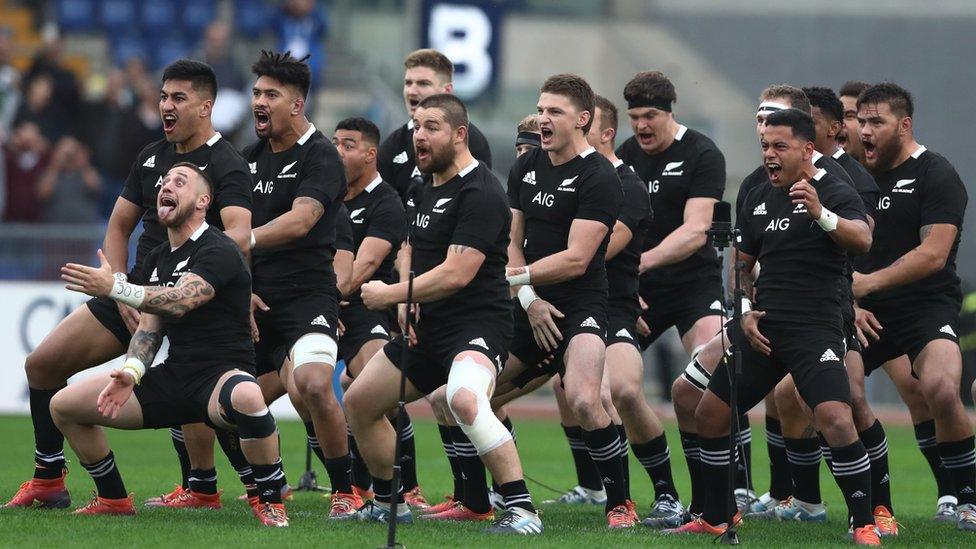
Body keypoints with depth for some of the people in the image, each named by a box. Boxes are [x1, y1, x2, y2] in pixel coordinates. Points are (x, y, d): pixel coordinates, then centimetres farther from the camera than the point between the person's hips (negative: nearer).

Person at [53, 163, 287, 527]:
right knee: (64, 406, 4)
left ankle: (270, 502, -26)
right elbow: (150, 326, 15)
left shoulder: (218, 252, -13)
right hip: (173, 375, 8)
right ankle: (114, 500, 19)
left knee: (245, 397, -46)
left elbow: (179, 302, -30)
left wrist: (114, 288, -38)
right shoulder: (157, 259, 14)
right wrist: (130, 372, -5)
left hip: (221, 374, -8)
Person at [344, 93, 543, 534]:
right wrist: (406, 299, 9)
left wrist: (389, 295, -13)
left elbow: (456, 274, -24)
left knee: (464, 399, -38)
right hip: (427, 328, 10)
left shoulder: (479, 194, -17)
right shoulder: (421, 190, 13)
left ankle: (522, 510, -38)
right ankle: (387, 502, 34)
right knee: (359, 401, 16)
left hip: (477, 323, -10)